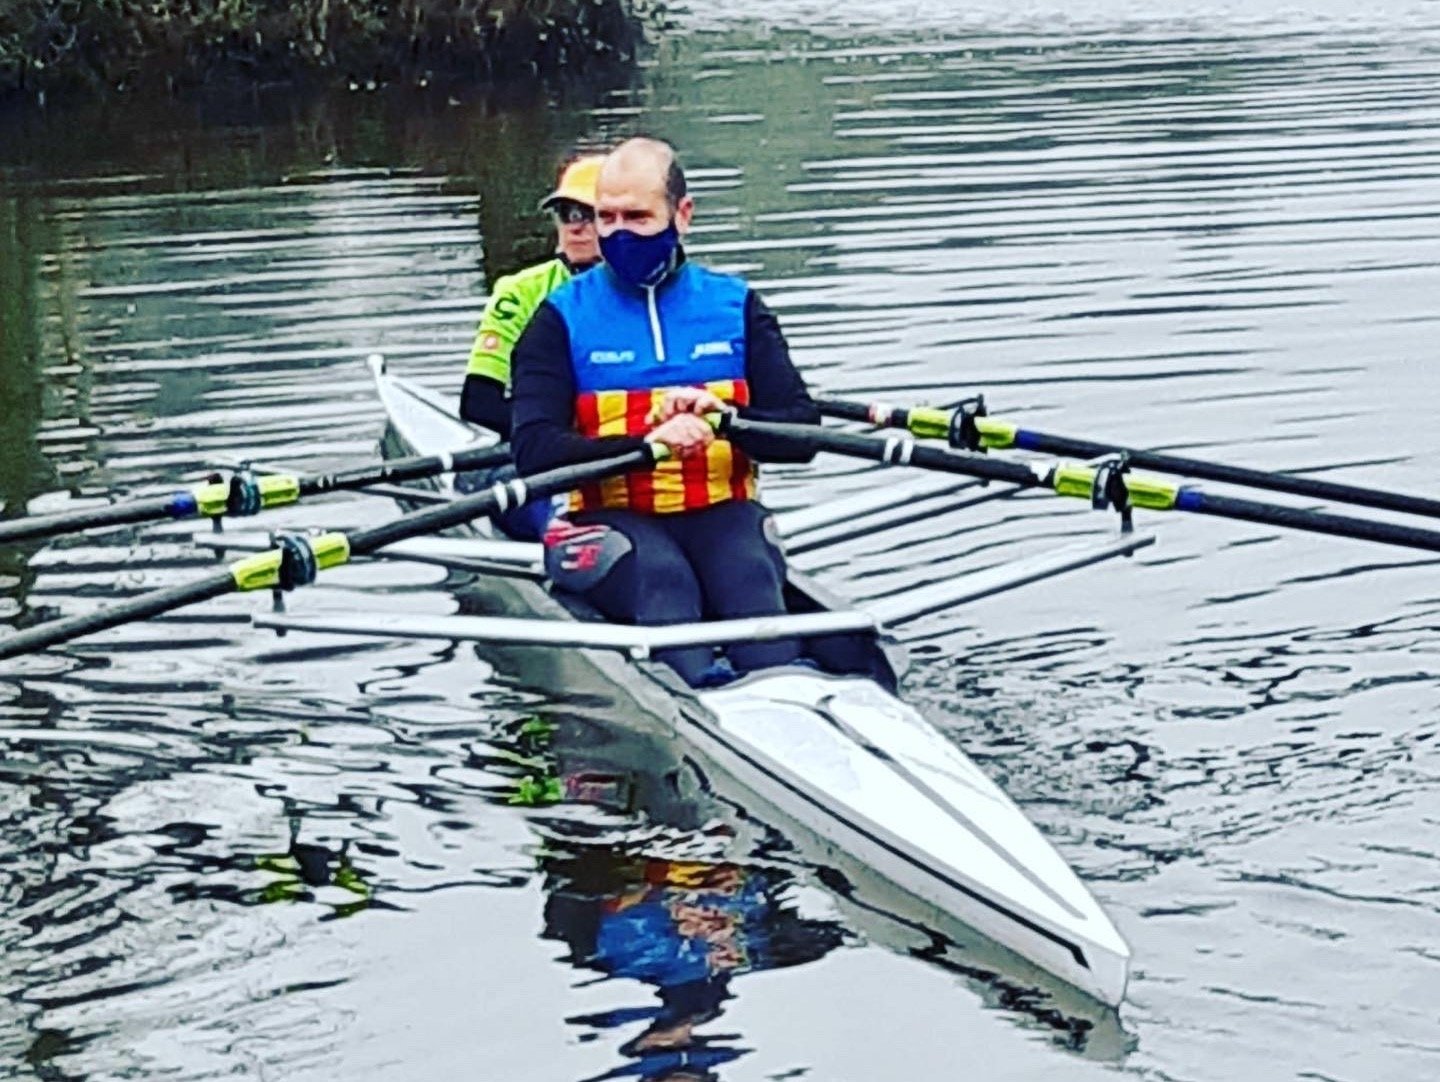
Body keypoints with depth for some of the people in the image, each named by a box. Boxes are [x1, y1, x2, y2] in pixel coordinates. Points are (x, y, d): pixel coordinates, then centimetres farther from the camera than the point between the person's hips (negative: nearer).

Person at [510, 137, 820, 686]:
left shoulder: (735, 306, 13)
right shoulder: (563, 317, 7)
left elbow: (800, 433, 6)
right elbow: (533, 449, -7)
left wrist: (726, 417, -16)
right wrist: (644, 443, -22)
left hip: (721, 511, 2)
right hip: (615, 515, -1)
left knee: (751, 573, -31)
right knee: (662, 576, -34)